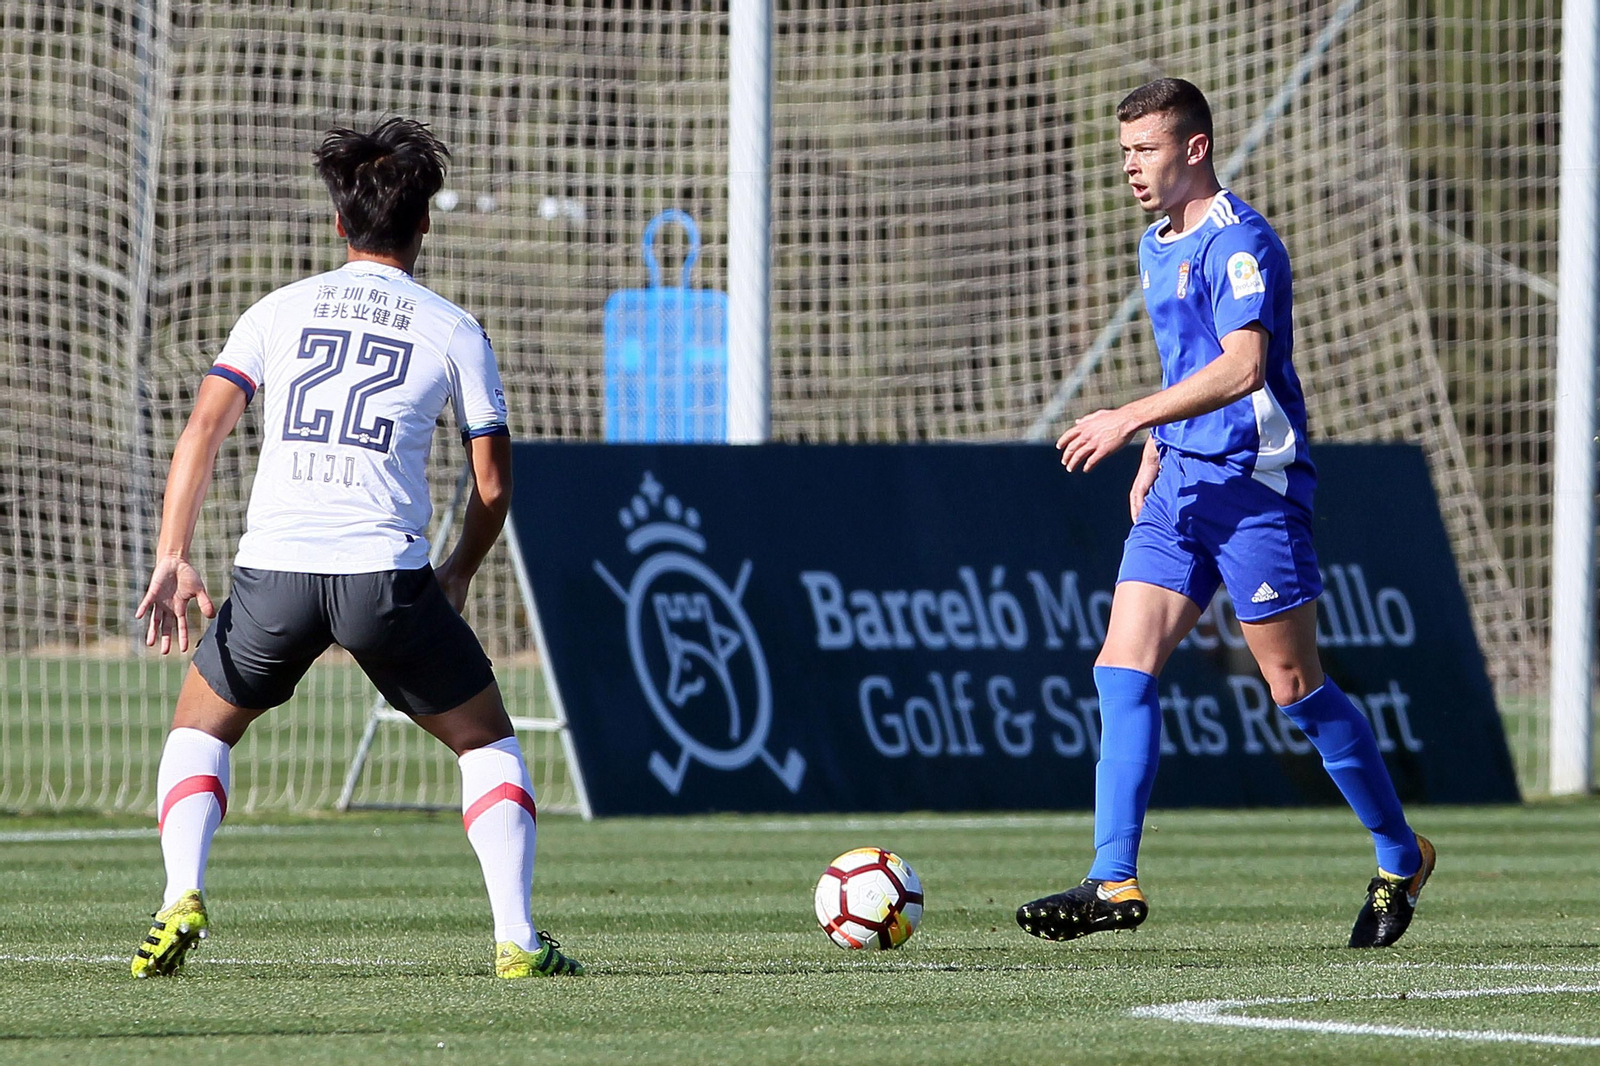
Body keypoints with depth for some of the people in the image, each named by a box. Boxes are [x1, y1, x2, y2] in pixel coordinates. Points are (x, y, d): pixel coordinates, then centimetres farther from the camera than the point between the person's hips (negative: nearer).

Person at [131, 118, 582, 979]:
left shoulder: (279, 310, 13)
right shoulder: (451, 330, 10)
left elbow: (202, 431, 3)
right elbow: (492, 483, 9)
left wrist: (172, 559, 2)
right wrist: (458, 577, 26)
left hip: (274, 567, 1)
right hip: (386, 570, -1)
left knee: (199, 730, 24)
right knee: (487, 743, 17)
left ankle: (182, 899, 1)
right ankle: (516, 937, 5)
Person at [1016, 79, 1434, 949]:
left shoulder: (1239, 242, -13)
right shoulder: (1156, 247, 16)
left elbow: (1241, 365, -26)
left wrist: (1131, 419, -28)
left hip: (1254, 484, -9)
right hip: (1181, 484, 9)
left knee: (1294, 685, -2)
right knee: (1123, 669, -4)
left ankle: (1400, 858, 15)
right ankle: (1114, 882, -8)